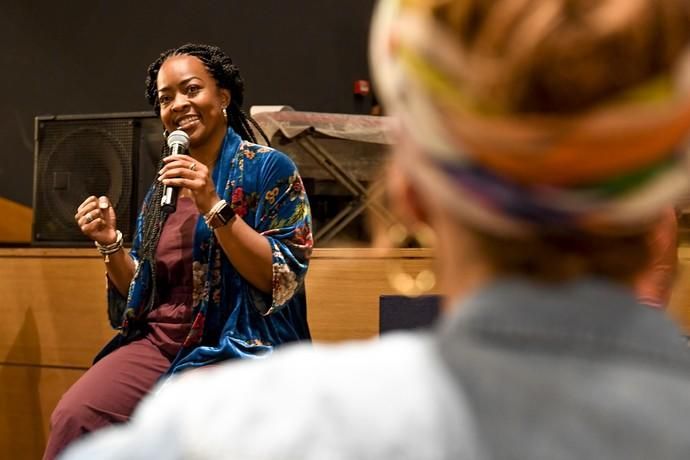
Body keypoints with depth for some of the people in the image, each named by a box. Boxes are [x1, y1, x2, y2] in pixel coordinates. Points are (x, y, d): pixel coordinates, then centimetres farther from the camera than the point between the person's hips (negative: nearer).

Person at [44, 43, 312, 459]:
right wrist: (112, 244, 3)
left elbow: (282, 279, -10)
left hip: (236, 347, -5)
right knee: (73, 416, -24)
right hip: (158, 342, 5)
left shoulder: (269, 170, 0)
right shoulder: (161, 190, 17)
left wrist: (214, 207, -18)